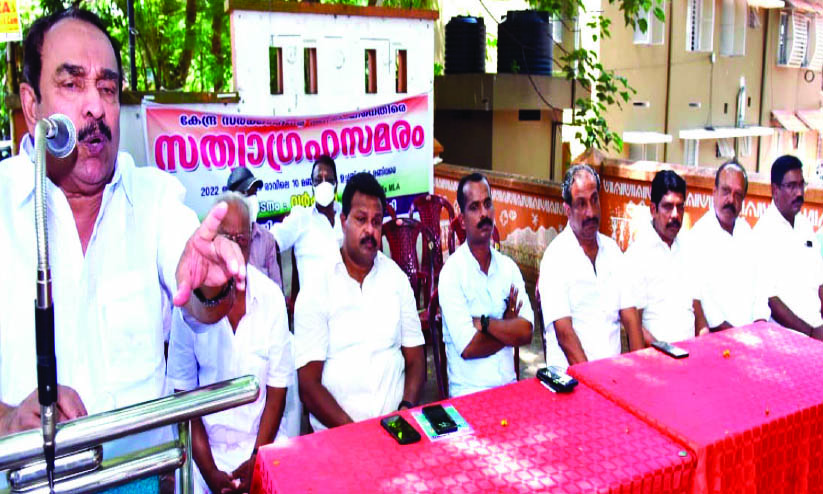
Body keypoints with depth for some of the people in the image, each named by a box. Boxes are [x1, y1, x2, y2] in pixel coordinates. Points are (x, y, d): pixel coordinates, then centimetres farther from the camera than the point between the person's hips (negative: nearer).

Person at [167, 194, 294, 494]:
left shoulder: (271, 297, -4)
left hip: (264, 442, 1)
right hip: (206, 446, -1)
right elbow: (183, 392, -4)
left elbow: (277, 389, -1)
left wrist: (256, 460, -9)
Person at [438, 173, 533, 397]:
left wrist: (483, 322, -12)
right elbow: (468, 347, -14)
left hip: (509, 385, 5)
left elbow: (527, 332, -2)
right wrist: (508, 325, -1)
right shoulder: (451, 273, -6)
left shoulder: (508, 267, 10)